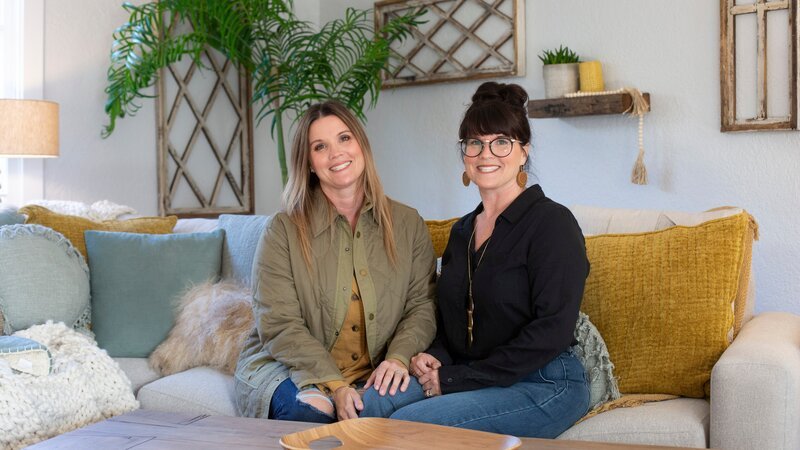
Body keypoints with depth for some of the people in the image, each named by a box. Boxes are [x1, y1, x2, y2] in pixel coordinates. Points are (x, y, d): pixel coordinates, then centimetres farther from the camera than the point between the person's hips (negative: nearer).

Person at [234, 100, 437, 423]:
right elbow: (279, 326, -9)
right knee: (312, 410, -34)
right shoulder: (284, 230, -3)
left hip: (373, 376, 3)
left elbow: (422, 306, 4)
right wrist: (333, 385, -21)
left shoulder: (408, 224, 6)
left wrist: (399, 356, -17)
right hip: (288, 369, -2)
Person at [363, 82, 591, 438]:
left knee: (406, 424, -25)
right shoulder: (462, 231, 13)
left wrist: (456, 378, -17)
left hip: (543, 385, -6)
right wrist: (435, 359, -3)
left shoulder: (552, 222, -9)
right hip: (464, 379, 6)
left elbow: (552, 331, -17)